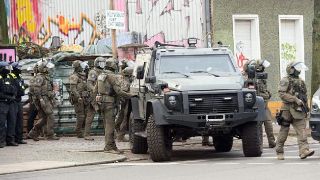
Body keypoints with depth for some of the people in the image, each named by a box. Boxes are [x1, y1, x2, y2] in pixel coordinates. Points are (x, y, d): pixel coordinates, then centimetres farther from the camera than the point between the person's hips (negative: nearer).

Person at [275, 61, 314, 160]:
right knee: (284, 131, 3)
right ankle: (279, 152, 14)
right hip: (288, 109, -5)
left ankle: (304, 151, -21)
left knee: (301, 130, -10)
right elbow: (282, 94, -15)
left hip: (299, 110, 5)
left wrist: (305, 107, 18)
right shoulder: (285, 81, -3)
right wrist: (295, 99, -20)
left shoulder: (300, 81, 18)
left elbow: (304, 95, 27)